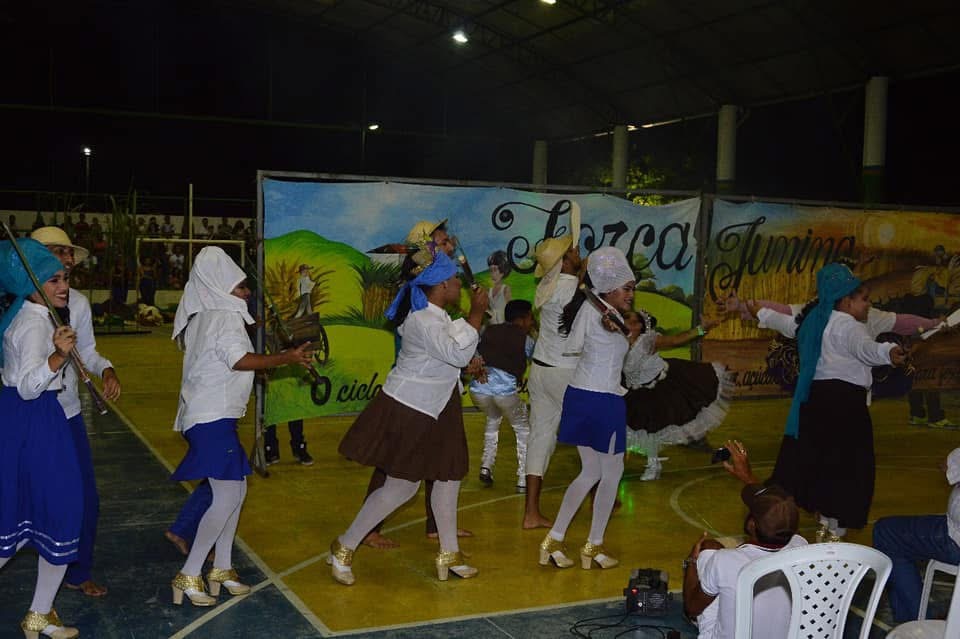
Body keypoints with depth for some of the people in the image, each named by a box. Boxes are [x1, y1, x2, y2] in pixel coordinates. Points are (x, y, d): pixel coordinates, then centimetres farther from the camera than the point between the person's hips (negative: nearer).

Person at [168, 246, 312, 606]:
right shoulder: (225, 316, -12)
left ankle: (222, 568, 19)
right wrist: (287, 358, -24)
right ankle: (188, 577, -6)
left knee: (236, 490, 13)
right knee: (227, 497, -10)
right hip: (213, 418, -10)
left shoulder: (203, 316, 16)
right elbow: (240, 359, -24)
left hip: (211, 416, 10)